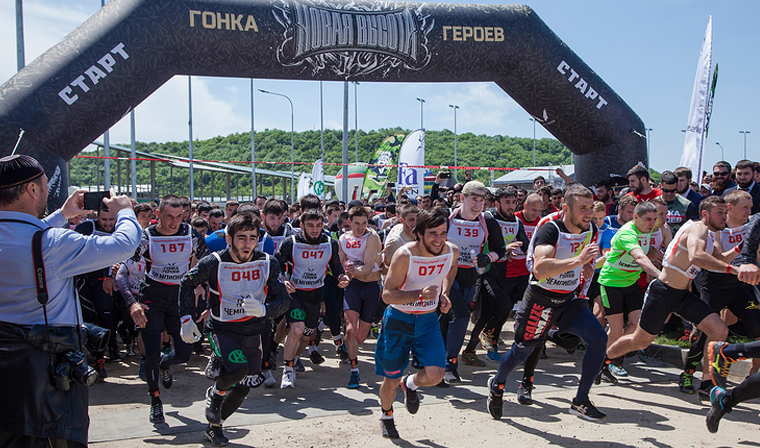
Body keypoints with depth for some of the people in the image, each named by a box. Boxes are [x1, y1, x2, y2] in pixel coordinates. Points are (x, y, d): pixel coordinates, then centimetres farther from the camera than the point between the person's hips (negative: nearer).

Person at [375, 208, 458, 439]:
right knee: (391, 379, 8)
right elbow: (387, 294, -21)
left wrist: (444, 294, 2)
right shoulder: (405, 255, -24)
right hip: (399, 319, -3)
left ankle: (410, 384, 24)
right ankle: (387, 416, 40)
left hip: (429, 320, 3)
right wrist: (420, 294, -35)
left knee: (435, 375, -13)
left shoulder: (452, 251, -10)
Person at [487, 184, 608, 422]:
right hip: (540, 300, -6)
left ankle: (580, 401, 3)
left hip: (568, 300, 6)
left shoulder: (591, 229, -1)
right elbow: (540, 269, -39)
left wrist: (587, 266, 3)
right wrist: (578, 260, -43)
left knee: (599, 338, -11)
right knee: (522, 351, 6)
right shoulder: (550, 229, -24)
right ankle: (497, 385, 37)